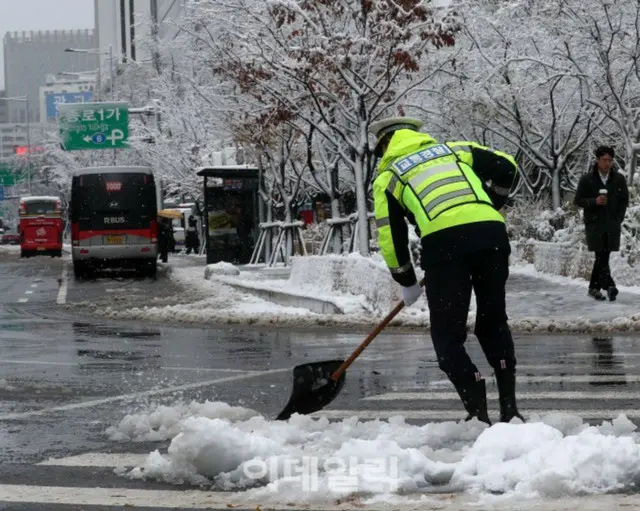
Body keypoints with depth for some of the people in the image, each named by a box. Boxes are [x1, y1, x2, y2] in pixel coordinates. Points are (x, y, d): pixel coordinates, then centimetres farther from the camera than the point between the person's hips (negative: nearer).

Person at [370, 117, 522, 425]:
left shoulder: (387, 175, 21)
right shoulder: (456, 150, 28)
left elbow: (390, 236, 18)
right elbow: (505, 167, 23)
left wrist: (407, 283, 31)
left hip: (444, 241, -3)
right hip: (491, 233, 4)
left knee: (448, 335, 8)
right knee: (493, 323, 20)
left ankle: (479, 413, -4)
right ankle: (509, 407, 15)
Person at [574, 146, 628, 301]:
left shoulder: (619, 179, 6)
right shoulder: (587, 179, -1)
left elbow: (624, 201, 13)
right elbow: (578, 200, 2)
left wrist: (618, 220, 3)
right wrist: (594, 201, -16)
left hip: (613, 225, 3)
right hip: (594, 224, -3)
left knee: (602, 257, 5)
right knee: (601, 256, -13)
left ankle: (594, 288, 15)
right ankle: (609, 285, -19)